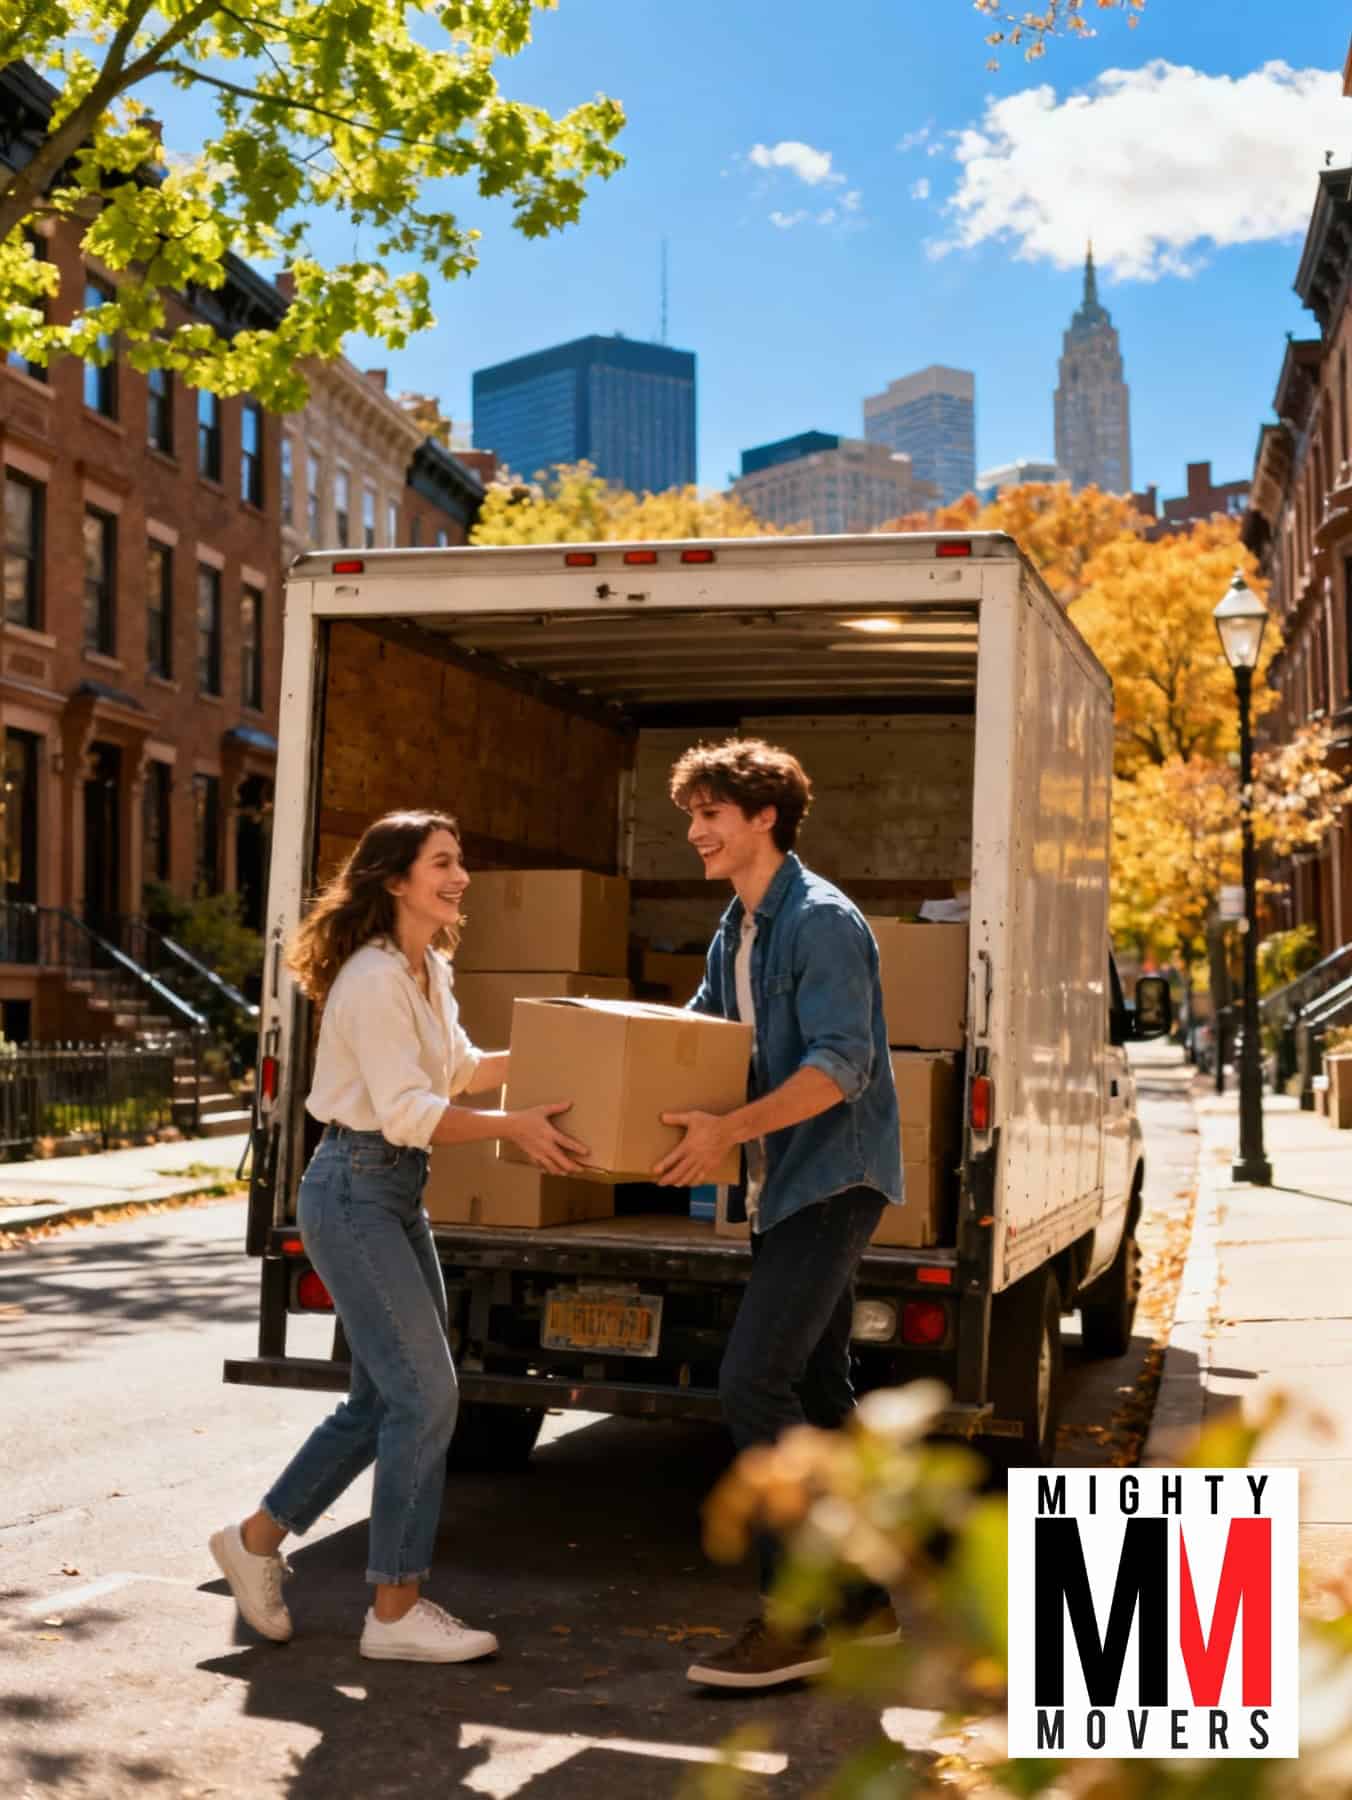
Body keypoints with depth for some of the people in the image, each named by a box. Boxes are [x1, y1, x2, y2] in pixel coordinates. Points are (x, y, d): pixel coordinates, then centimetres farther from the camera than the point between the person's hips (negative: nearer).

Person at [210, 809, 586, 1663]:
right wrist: (513, 1125, -34)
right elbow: (406, 1112, -25)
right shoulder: (374, 979, -19)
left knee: (385, 1398, 13)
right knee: (426, 1393, -9)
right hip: (354, 1191, -10)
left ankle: (258, 1539, 28)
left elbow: (461, 1067, 25)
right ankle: (395, 1609, 2)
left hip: (398, 1193, 10)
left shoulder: (430, 972, 11)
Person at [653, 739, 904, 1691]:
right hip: (786, 1186, 10)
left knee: (753, 1381, -15)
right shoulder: (737, 930, 15)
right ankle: (861, 1599, 25)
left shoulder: (821, 919, -15)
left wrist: (730, 1128, -33)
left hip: (834, 1180, -10)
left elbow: (840, 1064, -24)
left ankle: (793, 1619, -9)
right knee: (816, 1386, 14)